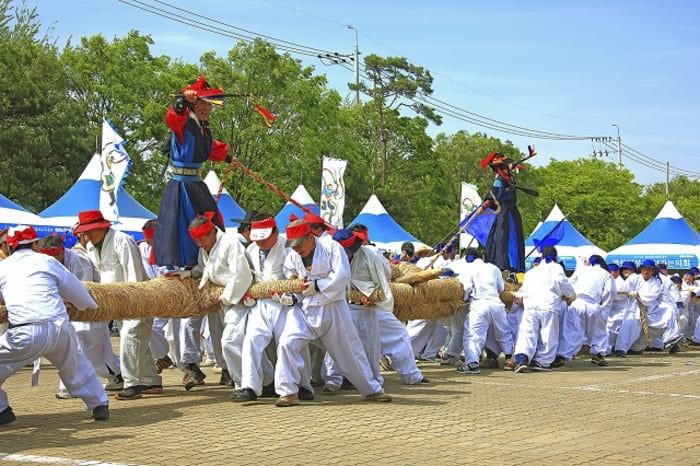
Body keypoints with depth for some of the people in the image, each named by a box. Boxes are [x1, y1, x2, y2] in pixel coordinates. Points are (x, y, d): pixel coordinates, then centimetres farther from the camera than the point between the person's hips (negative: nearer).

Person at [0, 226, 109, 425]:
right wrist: (91, 305, 46)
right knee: (75, 364, 29)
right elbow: (78, 292, 24)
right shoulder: (47, 261, 16)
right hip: (59, 328, 3)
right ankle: (99, 405, 34)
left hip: (26, 334, -3)